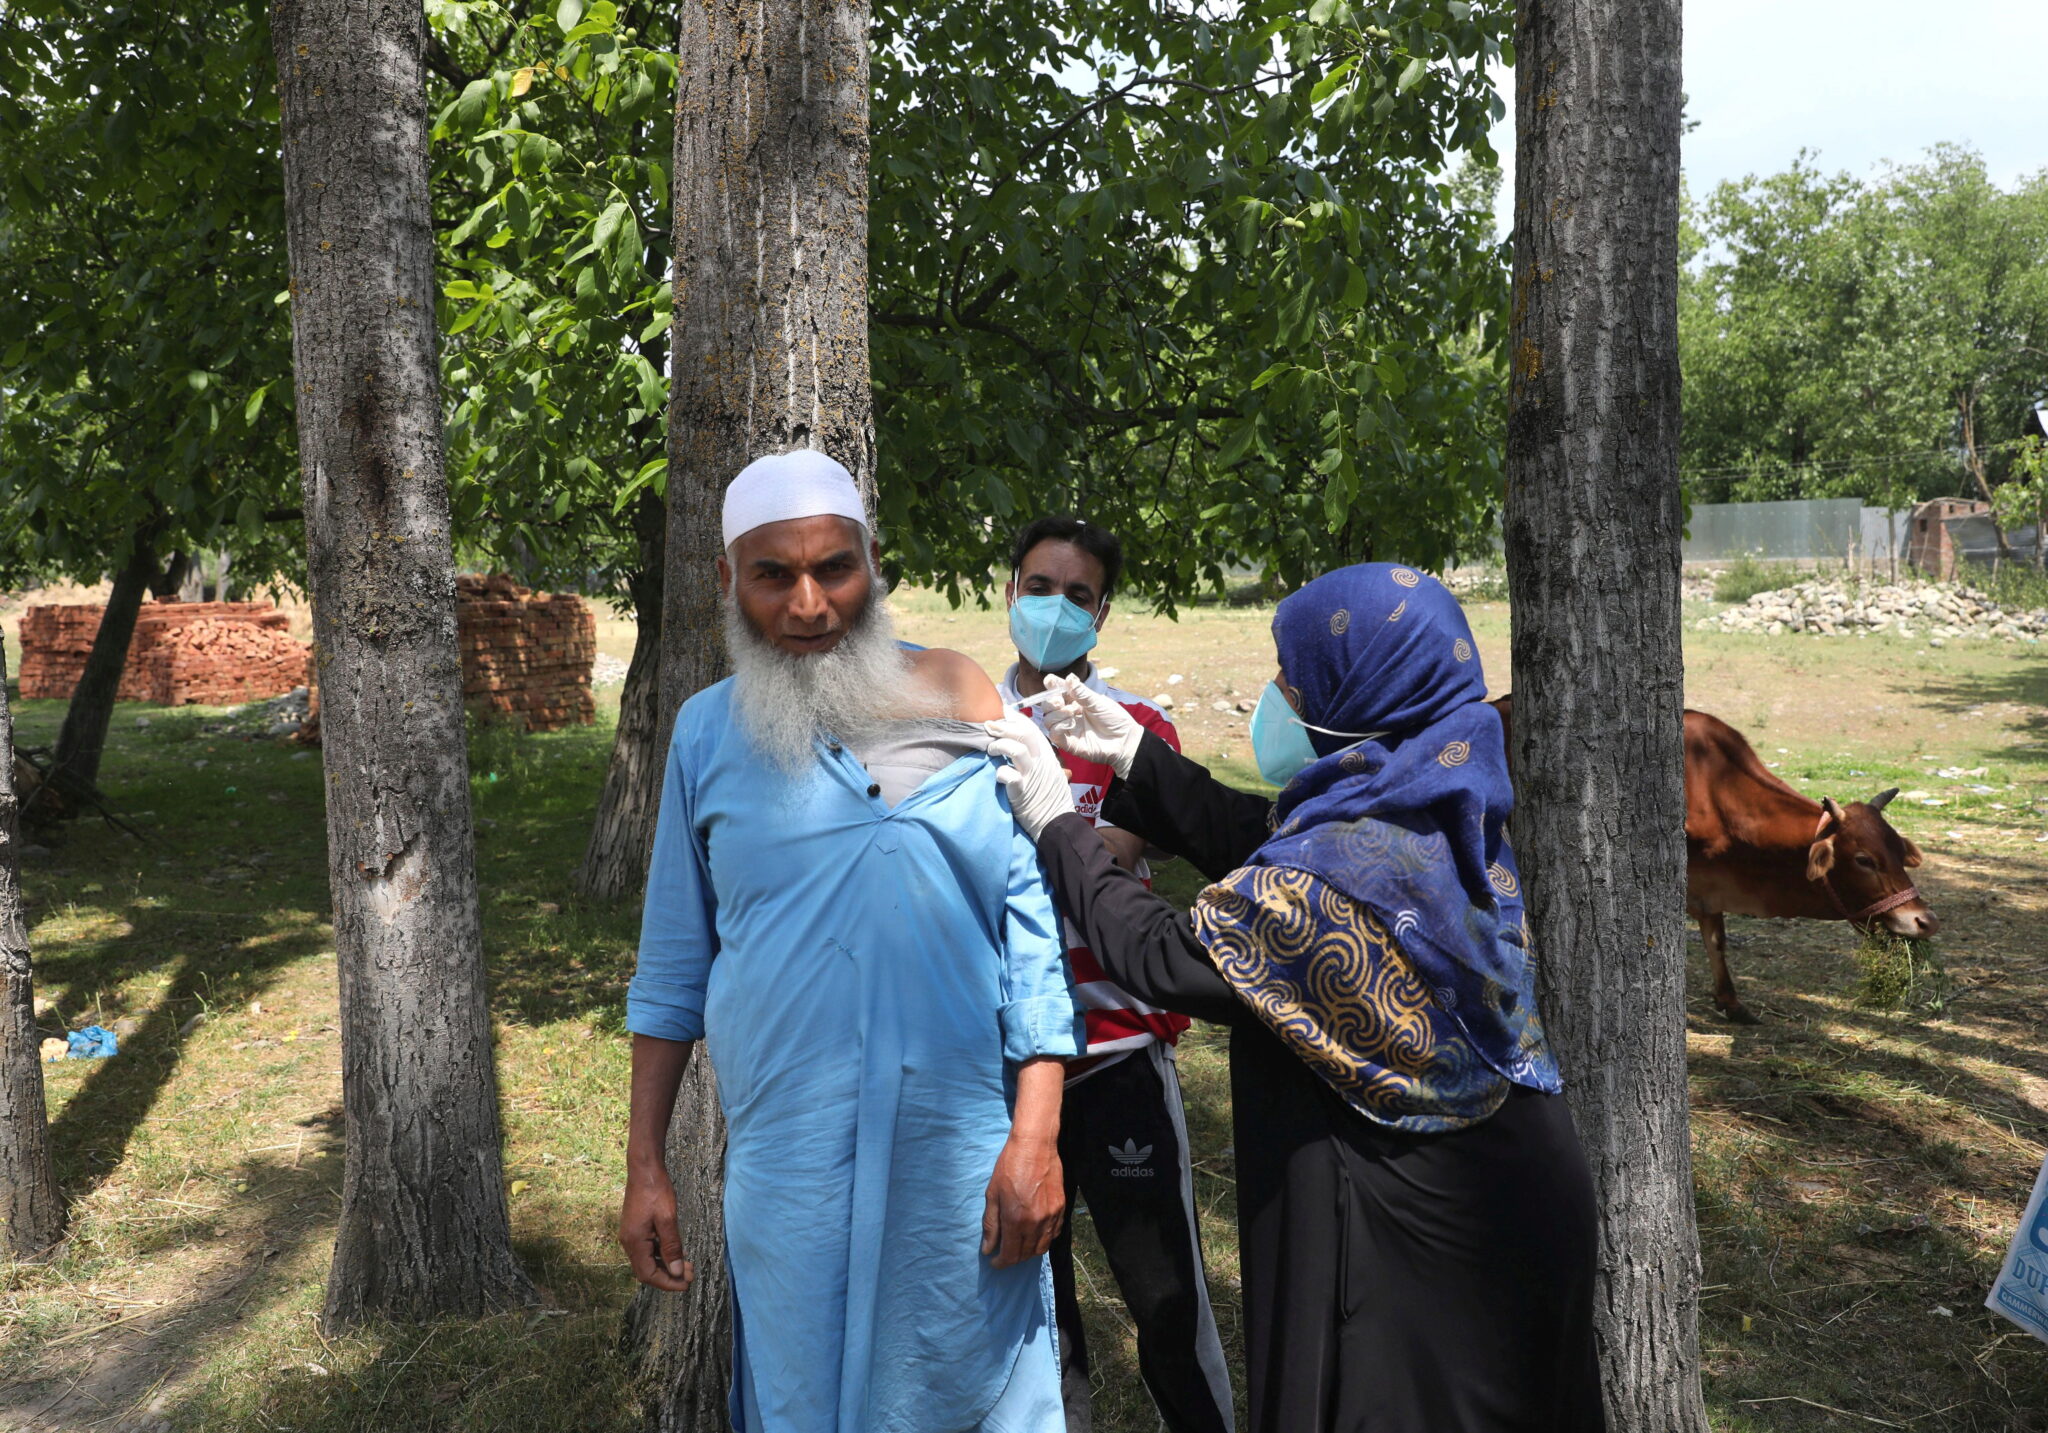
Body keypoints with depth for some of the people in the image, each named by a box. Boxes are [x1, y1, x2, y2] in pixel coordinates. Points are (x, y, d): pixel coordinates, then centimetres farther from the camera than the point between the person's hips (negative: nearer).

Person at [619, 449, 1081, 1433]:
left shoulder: (965, 707, -2)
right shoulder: (708, 732, 2)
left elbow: (1032, 931, -2)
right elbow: (673, 964, 8)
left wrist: (1036, 1135, -8)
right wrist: (643, 1166, 7)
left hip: (964, 1155, 0)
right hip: (788, 1162, 1)